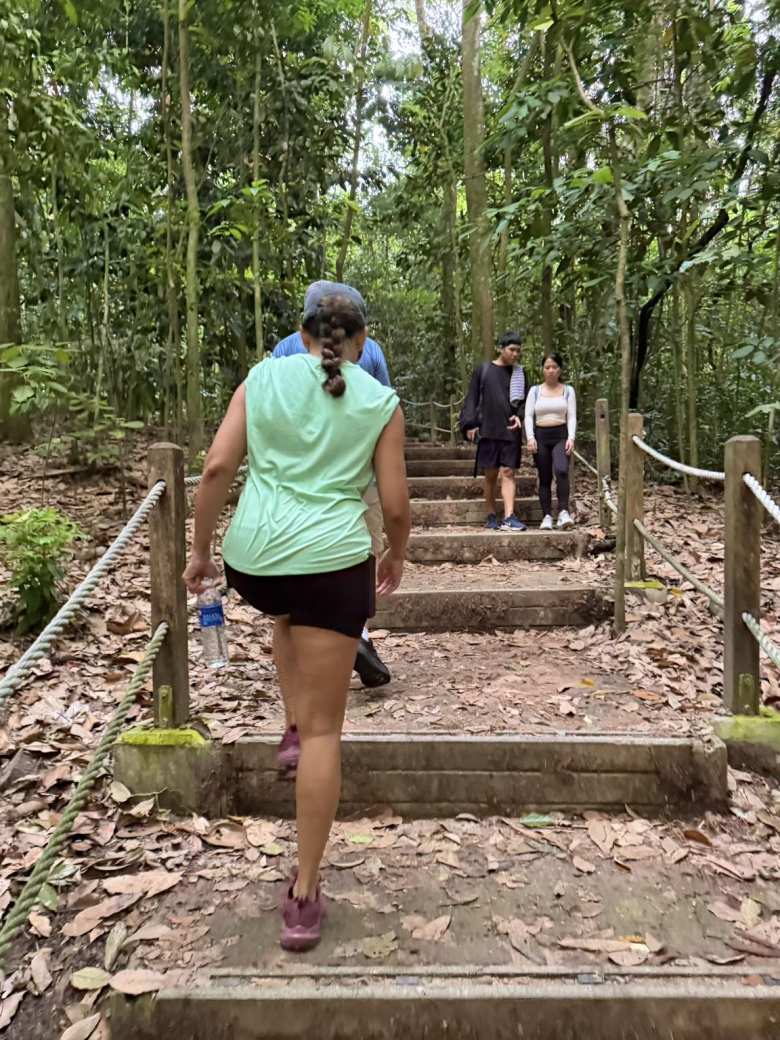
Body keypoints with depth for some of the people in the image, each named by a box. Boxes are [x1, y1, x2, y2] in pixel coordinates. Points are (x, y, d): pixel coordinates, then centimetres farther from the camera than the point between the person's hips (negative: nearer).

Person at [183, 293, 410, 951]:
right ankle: (304, 895, 12)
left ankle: (296, 728, 38)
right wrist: (396, 558, 21)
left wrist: (200, 549, 10)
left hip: (251, 556, 3)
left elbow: (217, 467, 0)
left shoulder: (264, 377, 8)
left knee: (287, 616, 41)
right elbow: (395, 504, 2)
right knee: (326, 728, 6)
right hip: (331, 561, -2)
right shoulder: (381, 401, 4)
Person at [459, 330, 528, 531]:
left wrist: (519, 416, -6)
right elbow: (472, 398, 3)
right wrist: (470, 424, -7)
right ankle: (491, 516, 14)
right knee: (490, 475, 4)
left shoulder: (519, 373, 11)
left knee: (508, 473, -8)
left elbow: (523, 401, 15)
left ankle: (508, 518, -15)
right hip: (488, 430, -1)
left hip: (510, 430, 1)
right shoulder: (483, 370, 4)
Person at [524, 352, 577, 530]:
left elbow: (572, 417, 4)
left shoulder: (568, 390, 9)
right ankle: (547, 516, 6)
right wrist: (530, 437, -10)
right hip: (540, 435, 2)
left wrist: (571, 437, -10)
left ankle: (563, 512, -25)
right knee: (544, 478, 2)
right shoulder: (535, 390, 10)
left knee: (561, 470, -25)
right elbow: (528, 416, 4)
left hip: (561, 435, -1)